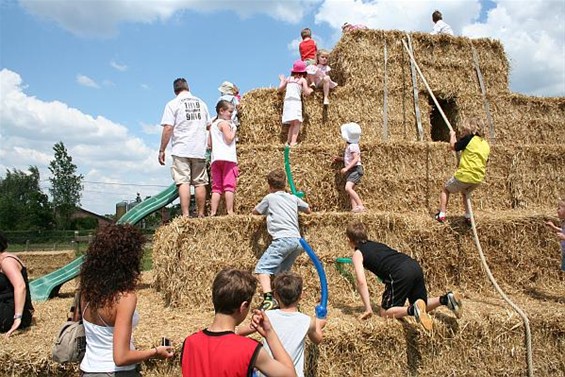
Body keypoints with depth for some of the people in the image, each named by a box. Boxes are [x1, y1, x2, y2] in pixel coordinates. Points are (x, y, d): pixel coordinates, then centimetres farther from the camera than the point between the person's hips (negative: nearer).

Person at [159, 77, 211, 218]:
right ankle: (201, 215, 12)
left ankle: (185, 215, -12)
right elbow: (208, 126, 18)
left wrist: (162, 150, -3)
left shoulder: (173, 104, -1)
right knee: (200, 183, 7)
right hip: (200, 150, 4)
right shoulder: (201, 103, 13)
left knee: (183, 182, -6)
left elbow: (168, 128, -8)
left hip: (181, 151, -4)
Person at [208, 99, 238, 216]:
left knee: (216, 187, 6)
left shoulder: (213, 124, 21)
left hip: (215, 158, 8)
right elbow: (229, 139, -14)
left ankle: (213, 212, 2)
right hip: (227, 158, -8)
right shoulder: (224, 123, -3)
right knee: (229, 186, -8)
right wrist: (234, 129, 1)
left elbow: (209, 143, 20)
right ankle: (230, 211, -12)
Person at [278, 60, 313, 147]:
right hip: (296, 102, -5)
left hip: (287, 102, 5)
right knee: (297, 122, -9)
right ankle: (293, 142, -21)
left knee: (292, 123, 10)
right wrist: (311, 90, 21)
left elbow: (280, 89, 22)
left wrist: (282, 80, 39)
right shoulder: (302, 80, 6)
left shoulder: (288, 78, 18)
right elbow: (307, 93, -1)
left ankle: (288, 141, 4)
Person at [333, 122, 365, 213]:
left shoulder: (352, 146, -13)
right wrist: (340, 158, 20)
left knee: (348, 188, -25)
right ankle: (354, 208, 7)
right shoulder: (349, 145, 17)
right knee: (350, 190, 8)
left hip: (355, 169, -11)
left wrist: (346, 168, -27)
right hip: (350, 171, 11)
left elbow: (356, 159, -22)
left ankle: (360, 205, -27)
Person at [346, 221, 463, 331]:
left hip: (400, 274, -8)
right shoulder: (377, 244, 31)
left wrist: (368, 309, -1)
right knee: (422, 307, 25)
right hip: (415, 266, 8)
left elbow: (361, 281, -3)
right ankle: (447, 299, 2)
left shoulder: (357, 254, 10)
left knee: (385, 313, 4)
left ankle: (412, 310, -22)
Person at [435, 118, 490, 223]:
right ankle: (468, 217, 29)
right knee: (465, 193, 33)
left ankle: (441, 214, 9)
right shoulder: (486, 145, 12)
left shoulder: (469, 138, -9)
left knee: (446, 189, 15)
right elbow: (484, 162, 18)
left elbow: (453, 146, 0)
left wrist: (452, 135, 17)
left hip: (464, 176, -7)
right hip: (478, 179, 7)